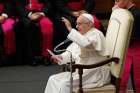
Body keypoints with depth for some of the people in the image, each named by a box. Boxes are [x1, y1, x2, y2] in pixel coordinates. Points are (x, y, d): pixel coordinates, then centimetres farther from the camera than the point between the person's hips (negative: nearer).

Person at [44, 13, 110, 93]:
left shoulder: (96, 34, -12)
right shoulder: (81, 36, 15)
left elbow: (85, 44, -34)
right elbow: (71, 52, 15)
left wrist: (70, 29, -30)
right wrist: (61, 57, -6)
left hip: (95, 74, -9)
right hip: (82, 72, 9)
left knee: (65, 83, -25)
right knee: (53, 80, -2)